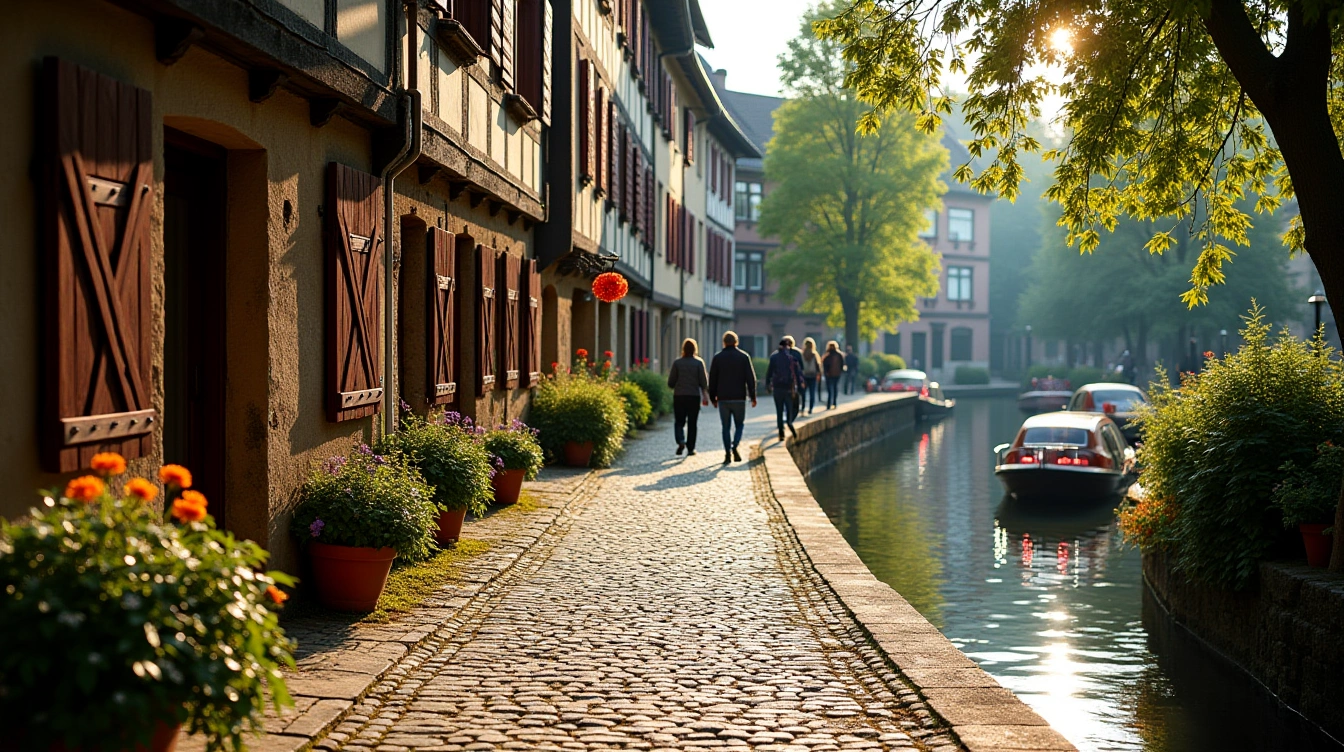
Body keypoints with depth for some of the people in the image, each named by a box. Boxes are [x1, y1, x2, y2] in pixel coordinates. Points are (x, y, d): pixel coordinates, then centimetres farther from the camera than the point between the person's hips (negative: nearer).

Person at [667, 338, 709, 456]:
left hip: (679, 396, 0)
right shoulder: (699, 362, -3)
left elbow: (670, 383, -1)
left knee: (679, 422, 9)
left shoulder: (677, 362, -2)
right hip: (694, 396, 0)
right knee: (692, 423, 9)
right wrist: (705, 396, 2)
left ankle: (681, 441, -15)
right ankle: (690, 448, 7)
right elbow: (703, 381, -7)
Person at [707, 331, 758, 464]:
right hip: (739, 398, -1)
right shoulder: (744, 357, 0)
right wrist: (753, 396, 2)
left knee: (726, 427, 7)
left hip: (723, 398, 1)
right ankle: (735, 446, -15)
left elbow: (712, 380, 4)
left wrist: (713, 398, 11)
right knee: (739, 425, 9)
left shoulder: (717, 358, 2)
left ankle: (728, 453, 1)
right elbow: (751, 378, -2)